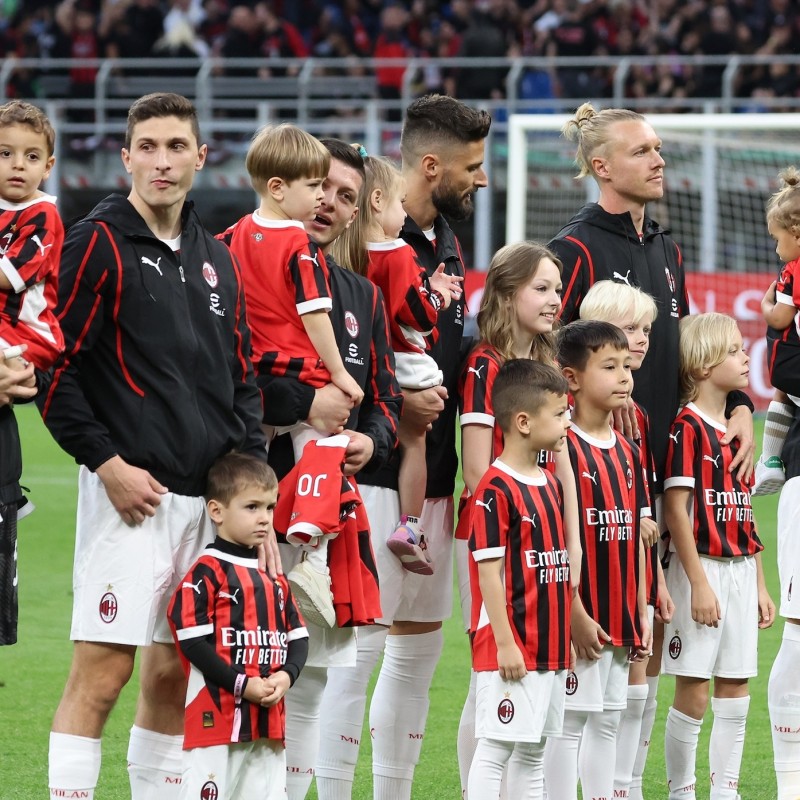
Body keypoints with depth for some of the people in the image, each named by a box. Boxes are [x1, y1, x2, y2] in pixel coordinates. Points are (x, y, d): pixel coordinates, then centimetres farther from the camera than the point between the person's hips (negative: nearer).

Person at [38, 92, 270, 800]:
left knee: (174, 674, 9)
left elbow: (242, 383, 20)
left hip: (211, 500, 6)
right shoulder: (99, 243, -4)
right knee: (103, 669, -10)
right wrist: (106, 462, -13)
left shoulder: (216, 260, 16)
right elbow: (53, 367, -8)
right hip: (132, 491, -6)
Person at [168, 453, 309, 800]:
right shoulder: (207, 573, -8)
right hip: (217, 717, -7)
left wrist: (286, 675, -6)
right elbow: (193, 642, -14)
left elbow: (298, 637, 16)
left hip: (269, 720, 7)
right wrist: (243, 685, -17)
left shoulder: (274, 576, 16)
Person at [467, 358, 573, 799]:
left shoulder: (550, 483, 12)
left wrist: (562, 638, 18)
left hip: (550, 646, 9)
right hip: (513, 649, -9)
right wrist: (505, 643, -18)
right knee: (495, 749, -6)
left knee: (533, 751, 13)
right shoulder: (497, 490, -14)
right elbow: (489, 572, -16)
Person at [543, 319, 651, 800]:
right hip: (582, 618, -7)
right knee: (570, 720, -3)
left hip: (621, 618, 7)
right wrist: (576, 615, -18)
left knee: (608, 720, 12)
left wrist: (642, 612, 11)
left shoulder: (628, 452, 11)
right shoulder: (563, 448, -13)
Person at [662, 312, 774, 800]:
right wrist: (699, 583, -17)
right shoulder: (687, 428, -10)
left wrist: (760, 585, 15)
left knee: (735, 693, 8)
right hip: (702, 566, -7)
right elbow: (676, 509, -14)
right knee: (694, 693, -4)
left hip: (742, 571, 7)